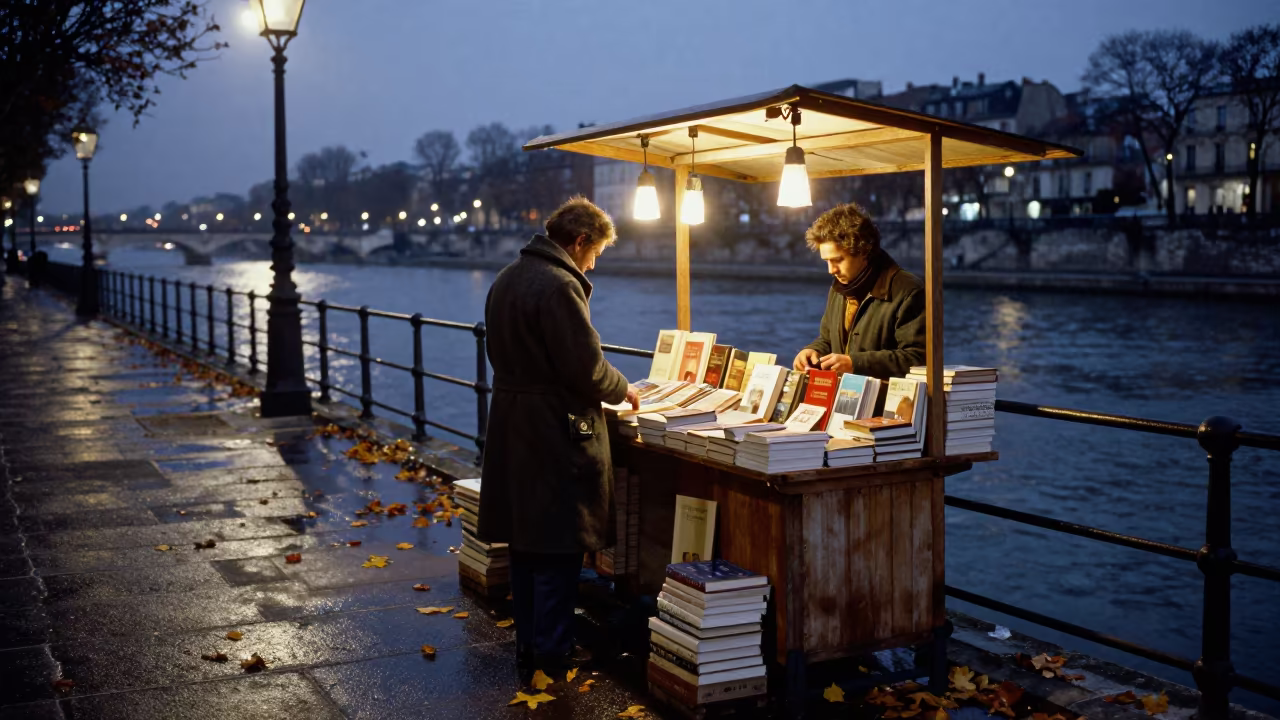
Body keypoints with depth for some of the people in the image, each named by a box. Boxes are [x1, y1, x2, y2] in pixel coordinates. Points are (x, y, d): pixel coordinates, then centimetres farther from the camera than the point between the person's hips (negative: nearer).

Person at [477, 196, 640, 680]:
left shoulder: (506, 279, 12)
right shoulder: (559, 286, -18)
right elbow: (586, 367, -20)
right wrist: (623, 389, 0)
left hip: (512, 428, 9)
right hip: (556, 435, -9)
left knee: (526, 544, 16)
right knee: (559, 548, 1)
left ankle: (527, 645, 25)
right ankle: (552, 654, 8)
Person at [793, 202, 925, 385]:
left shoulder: (907, 292, -12)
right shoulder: (840, 288, 14)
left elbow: (917, 358, -17)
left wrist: (855, 363, -21)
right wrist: (814, 351, 3)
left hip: (885, 398, -7)